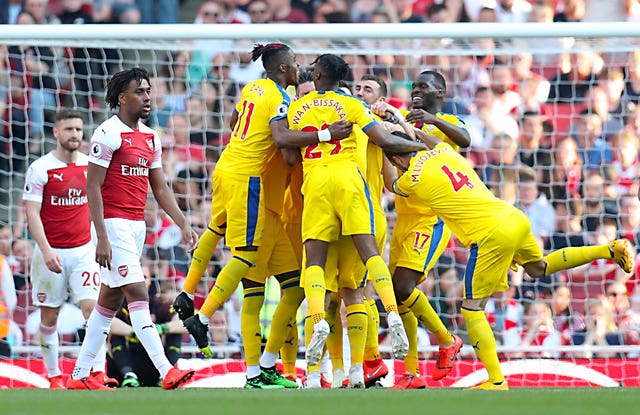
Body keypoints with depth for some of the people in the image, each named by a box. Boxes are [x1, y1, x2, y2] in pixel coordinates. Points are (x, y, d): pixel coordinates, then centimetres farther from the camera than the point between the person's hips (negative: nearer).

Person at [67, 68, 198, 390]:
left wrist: (184, 225, 7)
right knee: (137, 294, -14)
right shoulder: (109, 134, -12)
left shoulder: (150, 138, 13)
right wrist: (101, 238, -20)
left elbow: (160, 188, 17)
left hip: (137, 226, 9)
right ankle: (166, 372, -21)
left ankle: (79, 375, 16)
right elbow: (92, 187, -14)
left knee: (110, 299, 10)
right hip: (115, 224, -9)